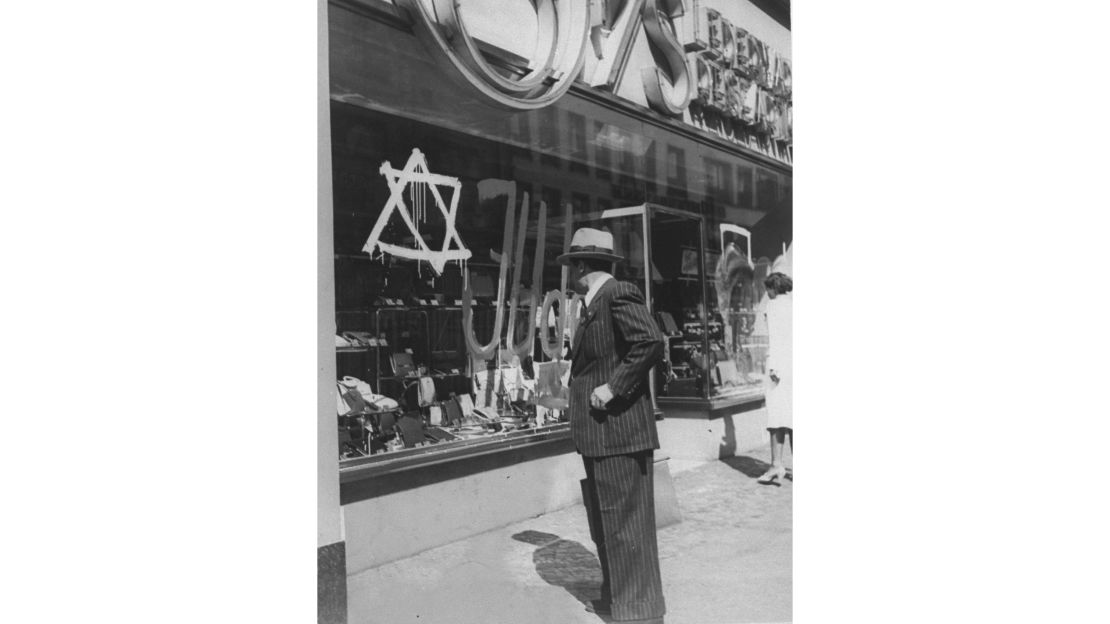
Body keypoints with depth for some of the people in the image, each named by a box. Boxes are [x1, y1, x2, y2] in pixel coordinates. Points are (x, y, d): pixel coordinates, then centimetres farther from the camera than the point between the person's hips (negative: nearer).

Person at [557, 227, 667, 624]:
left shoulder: (619, 294, -13)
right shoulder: (593, 304, 17)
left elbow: (652, 343, -26)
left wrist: (613, 388, -22)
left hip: (620, 432, -11)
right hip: (598, 436, 11)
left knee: (626, 526, -1)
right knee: (604, 525, 20)